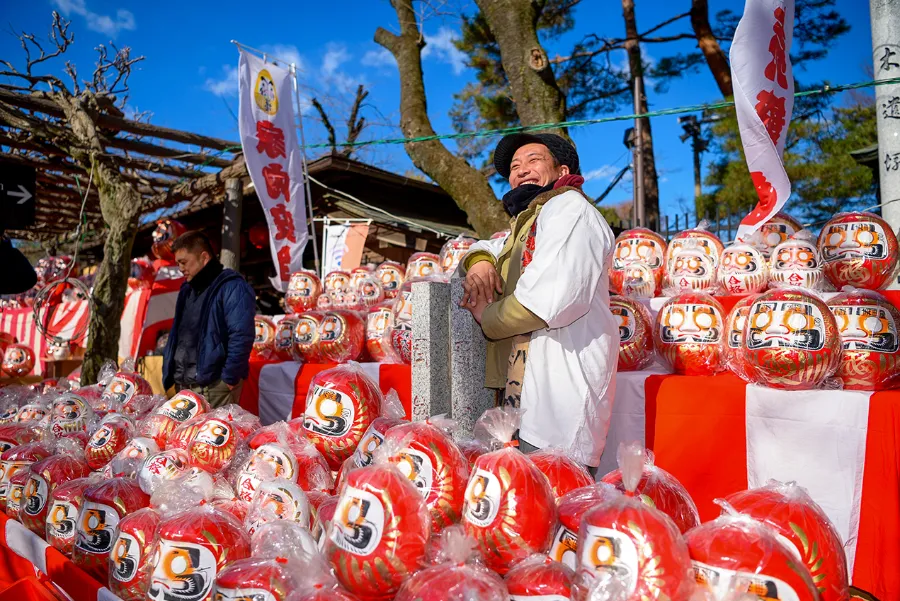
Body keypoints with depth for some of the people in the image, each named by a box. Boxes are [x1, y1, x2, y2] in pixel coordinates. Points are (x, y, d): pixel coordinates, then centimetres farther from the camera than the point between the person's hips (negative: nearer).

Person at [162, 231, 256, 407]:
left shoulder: (232, 288, -11)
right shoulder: (187, 290, 17)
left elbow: (241, 337, -20)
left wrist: (229, 378, -18)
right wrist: (169, 375, 19)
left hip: (215, 387, -8)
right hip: (183, 386, 9)